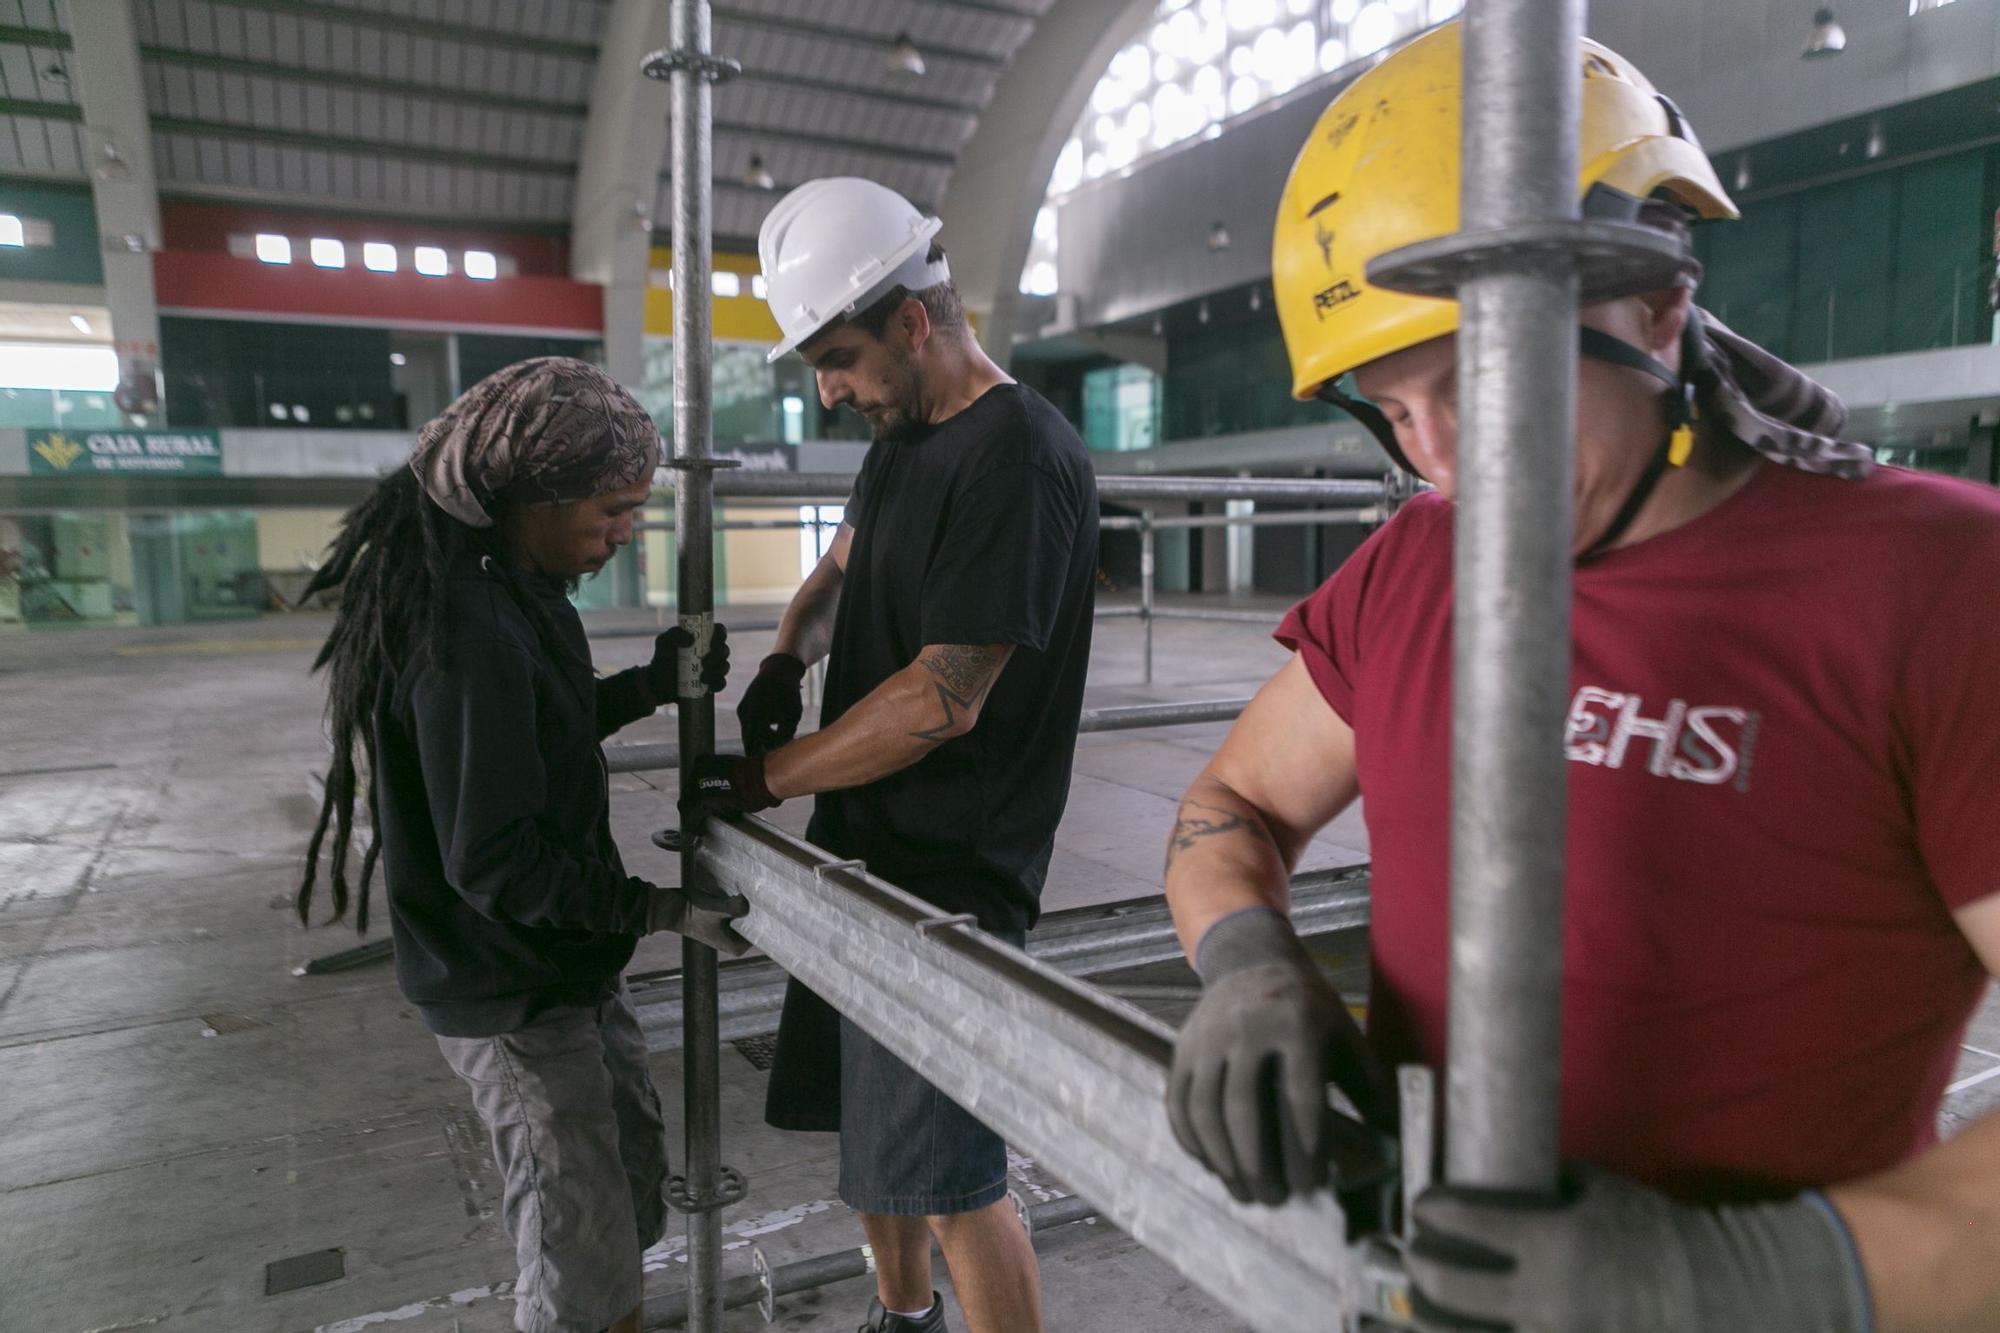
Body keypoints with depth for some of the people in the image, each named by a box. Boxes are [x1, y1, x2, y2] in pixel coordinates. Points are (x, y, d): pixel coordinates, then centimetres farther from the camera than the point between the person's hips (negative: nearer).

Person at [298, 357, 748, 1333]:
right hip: (515, 998, -10)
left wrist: (652, 687, 5)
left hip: (572, 966, 10)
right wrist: (664, 910, -24)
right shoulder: (469, 630, -28)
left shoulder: (512, 587, 3)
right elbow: (494, 861, -27)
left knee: (633, 1188, 23)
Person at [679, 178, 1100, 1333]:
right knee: (870, 1127, 19)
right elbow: (845, 565, 27)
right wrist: (787, 660, 7)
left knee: (949, 1177, -3)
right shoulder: (903, 436, 11)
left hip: (950, 870, -9)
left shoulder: (1020, 459, -18)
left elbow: (944, 697, -21)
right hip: (864, 846, 9)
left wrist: (768, 779, -11)